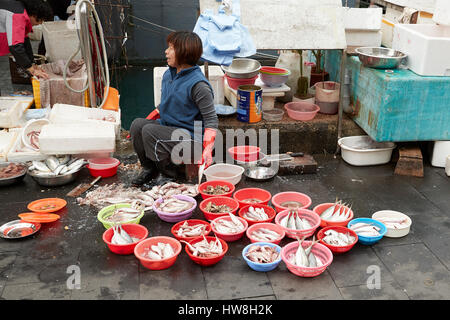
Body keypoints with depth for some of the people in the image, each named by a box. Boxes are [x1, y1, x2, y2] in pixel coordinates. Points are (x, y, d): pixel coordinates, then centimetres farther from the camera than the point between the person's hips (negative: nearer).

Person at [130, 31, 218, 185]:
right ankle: (148, 167, 2)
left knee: (150, 131, -25)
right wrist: (140, 128, 15)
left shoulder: (198, 84, -18)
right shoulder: (168, 75, 7)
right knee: (137, 123, -12)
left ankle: (169, 167, -7)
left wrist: (207, 150, -29)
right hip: (167, 127, 8)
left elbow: (211, 120, -16)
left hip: (190, 137, -8)